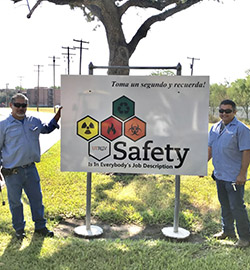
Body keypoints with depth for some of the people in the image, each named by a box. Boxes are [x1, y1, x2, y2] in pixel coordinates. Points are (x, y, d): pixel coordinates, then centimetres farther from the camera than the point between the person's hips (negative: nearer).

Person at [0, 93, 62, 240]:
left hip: (31, 168, 4)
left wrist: (57, 117, 10)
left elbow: (47, 129, 25)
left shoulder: (34, 121, 5)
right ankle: (19, 229, 29)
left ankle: (40, 226, 29)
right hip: (13, 172, -3)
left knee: (37, 198, 12)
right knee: (15, 201, 10)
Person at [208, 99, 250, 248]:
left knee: (237, 207, 0)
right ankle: (228, 231, 36)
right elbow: (210, 148, 19)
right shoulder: (215, 127, 10)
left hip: (234, 177, -7)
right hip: (219, 174, 7)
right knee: (225, 205, 19)